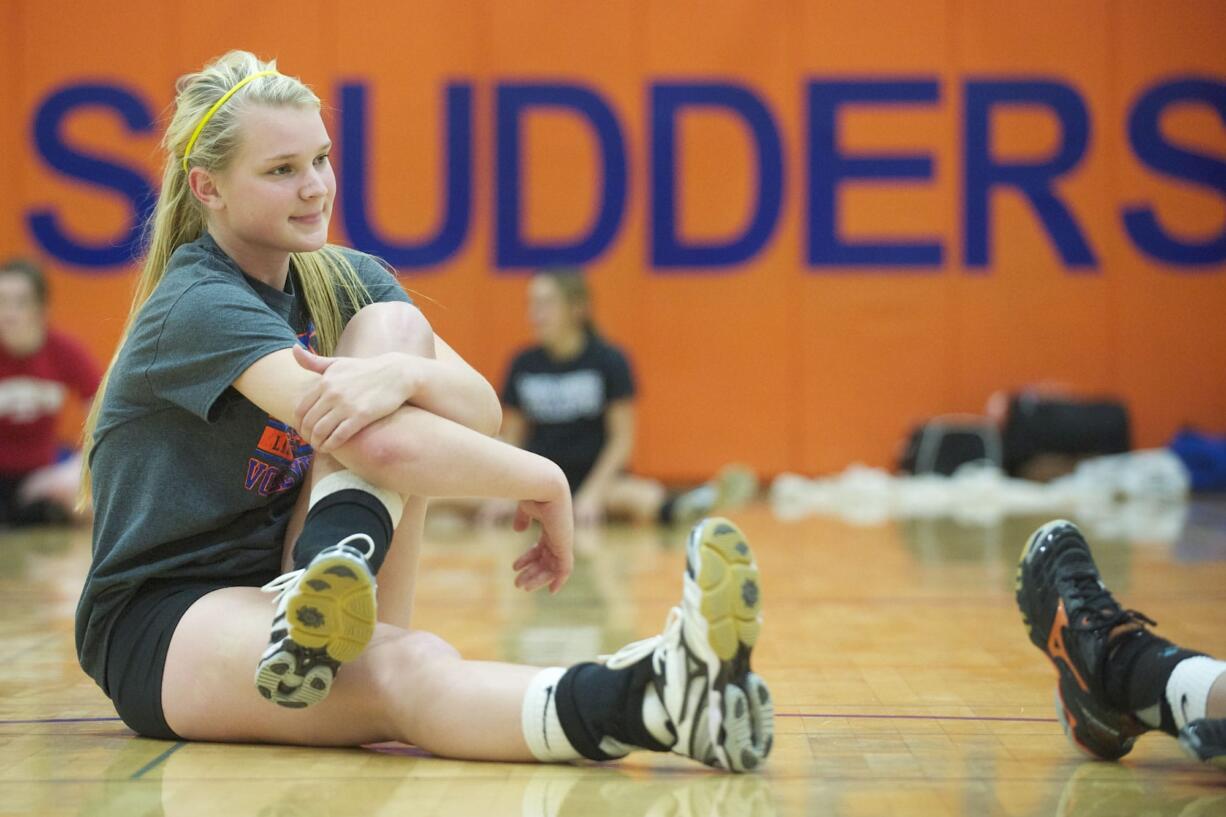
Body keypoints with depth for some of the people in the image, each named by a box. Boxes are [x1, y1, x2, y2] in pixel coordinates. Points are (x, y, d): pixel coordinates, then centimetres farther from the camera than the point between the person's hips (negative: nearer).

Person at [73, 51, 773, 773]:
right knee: (406, 669, -40)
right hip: (163, 628, -7)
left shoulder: (344, 280, 8)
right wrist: (543, 481, -18)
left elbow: (482, 410, -9)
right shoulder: (198, 306, -15)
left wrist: (402, 371, -31)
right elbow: (377, 445, -28)